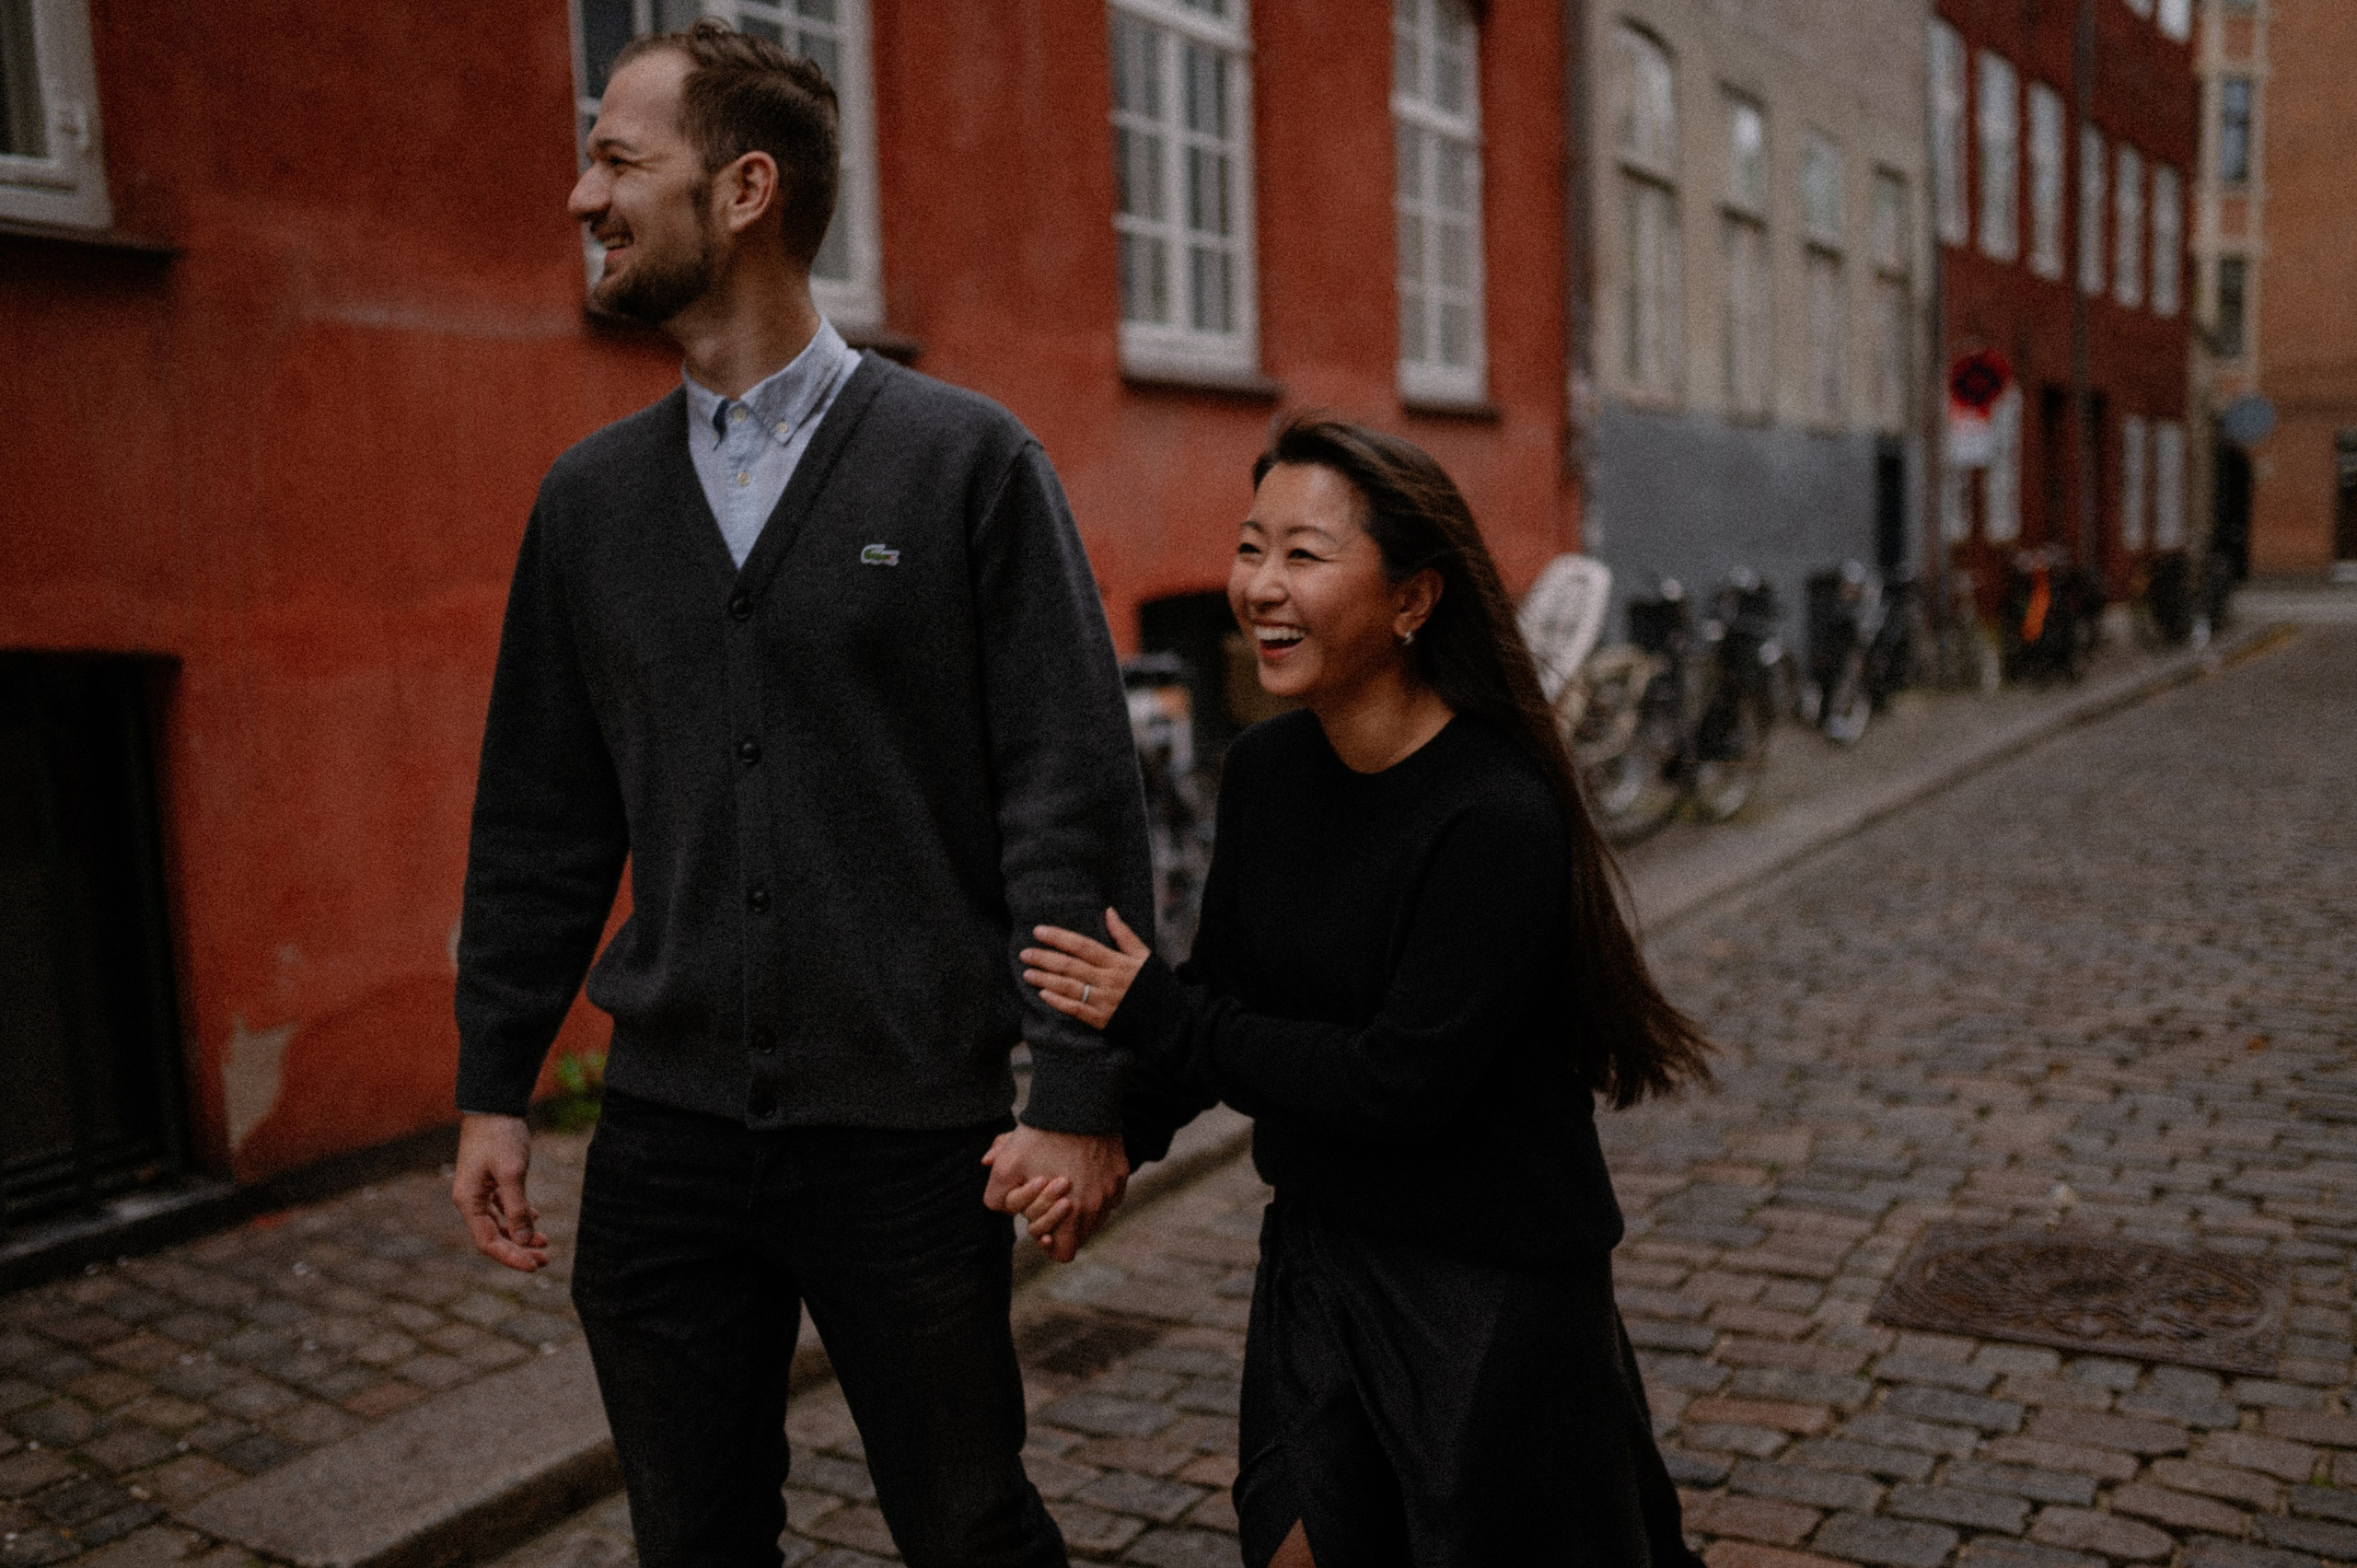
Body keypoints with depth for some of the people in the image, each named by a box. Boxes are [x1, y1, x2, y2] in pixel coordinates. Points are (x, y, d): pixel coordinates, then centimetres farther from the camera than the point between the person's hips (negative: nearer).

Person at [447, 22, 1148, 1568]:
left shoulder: (967, 460, -6)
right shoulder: (591, 496, 8)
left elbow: (1075, 793, -10)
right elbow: (540, 818, 12)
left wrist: (1081, 1094, -14)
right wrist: (495, 1087, 11)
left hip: (912, 1132, -4)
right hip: (665, 1134, 4)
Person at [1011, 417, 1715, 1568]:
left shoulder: (1498, 818, -24)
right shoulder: (1266, 769, -2)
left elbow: (1403, 1083, -25)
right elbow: (1222, 989, 7)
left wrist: (1154, 1016, -19)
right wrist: (1115, 1134, -10)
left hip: (1489, 1285, -6)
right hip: (1316, 1251, 6)